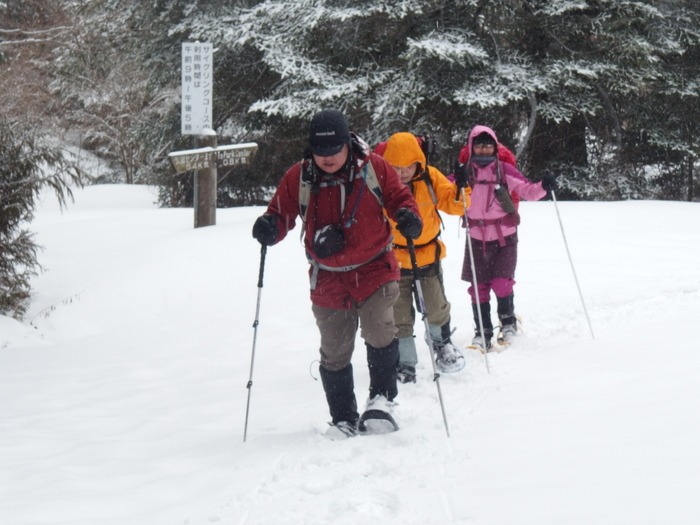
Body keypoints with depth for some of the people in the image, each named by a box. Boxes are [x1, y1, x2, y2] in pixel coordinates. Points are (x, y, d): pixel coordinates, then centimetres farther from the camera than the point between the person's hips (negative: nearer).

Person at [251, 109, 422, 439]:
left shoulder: (373, 168, -6)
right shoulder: (298, 178, -5)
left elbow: (399, 196, 5)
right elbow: (282, 212, 4)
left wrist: (408, 216, -17)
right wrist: (270, 227, -19)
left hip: (374, 270, -2)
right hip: (328, 279, 2)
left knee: (379, 334, -20)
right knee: (334, 353, 7)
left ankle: (381, 399, 4)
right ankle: (344, 420, 22)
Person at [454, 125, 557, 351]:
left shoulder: (504, 170, -4)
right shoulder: (464, 172, 0)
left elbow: (526, 190, -4)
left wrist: (543, 187, -23)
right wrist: (458, 185, -24)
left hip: (505, 237, -2)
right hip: (477, 238, 2)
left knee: (501, 282, -9)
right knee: (479, 287, 3)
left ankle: (508, 322, 16)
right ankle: (483, 332, 13)